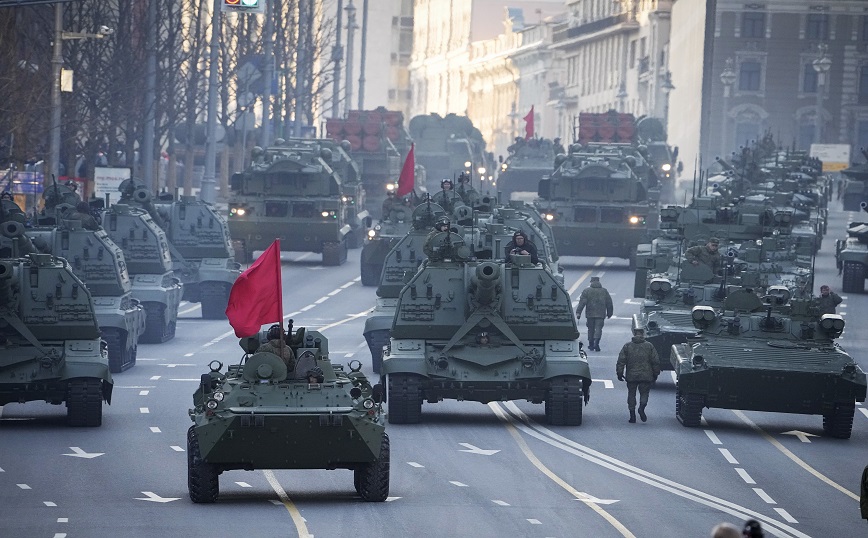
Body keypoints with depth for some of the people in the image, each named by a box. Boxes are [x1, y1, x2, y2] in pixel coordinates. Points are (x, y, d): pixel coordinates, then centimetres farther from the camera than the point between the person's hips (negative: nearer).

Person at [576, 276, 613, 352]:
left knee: (591, 329, 11)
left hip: (590, 314, 0)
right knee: (598, 328, -4)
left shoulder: (586, 291, 1)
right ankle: (596, 343, -22)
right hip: (601, 314, 0)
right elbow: (609, 303, 13)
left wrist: (578, 312, -8)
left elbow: (582, 302, -6)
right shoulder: (604, 291, 8)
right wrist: (609, 313, 23)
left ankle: (591, 344, 14)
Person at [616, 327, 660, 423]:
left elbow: (621, 361, -1)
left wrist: (619, 373, 6)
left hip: (631, 376, 0)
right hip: (646, 376, 0)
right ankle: (642, 407, -17)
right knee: (644, 393, 10)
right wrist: (655, 374, 13)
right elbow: (655, 361, 3)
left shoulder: (627, 346, 0)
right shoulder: (649, 346, 0)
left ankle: (632, 415, 7)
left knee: (631, 394, 11)